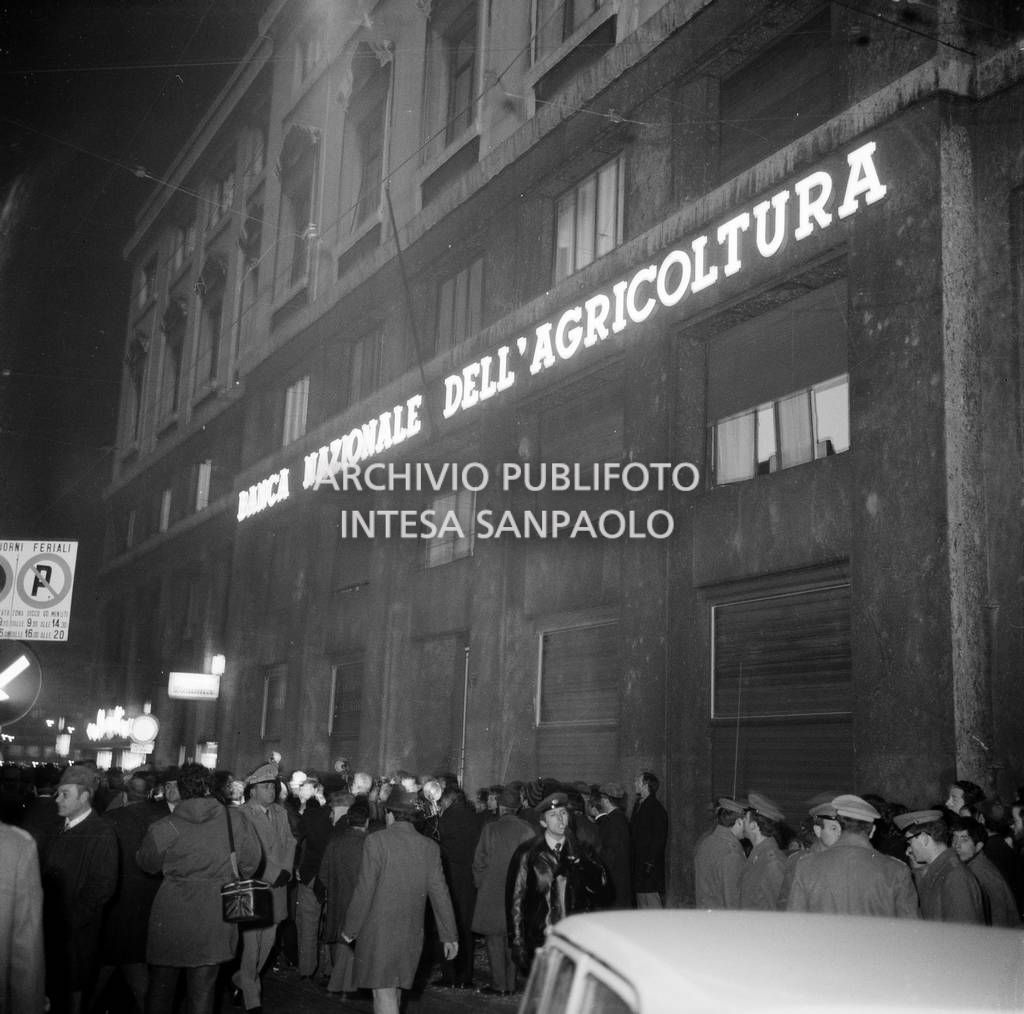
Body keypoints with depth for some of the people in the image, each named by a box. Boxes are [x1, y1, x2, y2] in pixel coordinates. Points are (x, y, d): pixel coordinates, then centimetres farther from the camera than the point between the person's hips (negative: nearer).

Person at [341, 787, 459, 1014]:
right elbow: (440, 894, 3)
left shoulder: (376, 842, -12)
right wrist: (449, 935, 10)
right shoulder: (430, 847, 1)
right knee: (394, 989, 21)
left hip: (379, 932, -5)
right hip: (412, 934, 5)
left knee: (383, 992, -3)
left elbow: (364, 891, -12)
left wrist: (349, 929, -1)